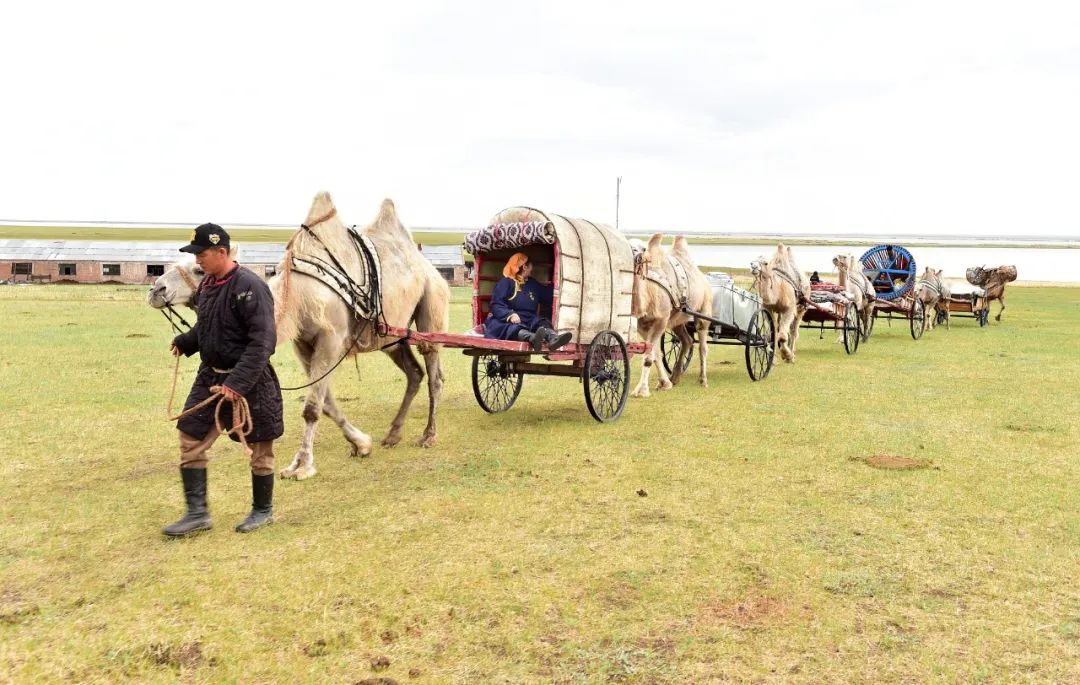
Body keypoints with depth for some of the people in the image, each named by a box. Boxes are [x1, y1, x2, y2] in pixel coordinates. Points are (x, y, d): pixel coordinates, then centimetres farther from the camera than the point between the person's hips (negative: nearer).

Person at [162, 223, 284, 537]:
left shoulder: (249, 287, -20)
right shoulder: (207, 284, 5)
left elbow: (262, 342, -24)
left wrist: (238, 382, -28)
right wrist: (185, 342, 5)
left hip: (249, 381, -8)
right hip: (210, 375, 8)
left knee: (259, 447, 8)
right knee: (191, 440, 6)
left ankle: (263, 510, 26)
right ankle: (198, 513, 17)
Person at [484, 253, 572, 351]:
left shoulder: (532, 283, 25)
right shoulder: (505, 282, 3)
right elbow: (496, 305, -8)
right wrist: (510, 315, -26)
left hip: (529, 321, 5)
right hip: (508, 322, -5)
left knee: (542, 325, -26)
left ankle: (553, 338, -60)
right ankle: (532, 338, -70)